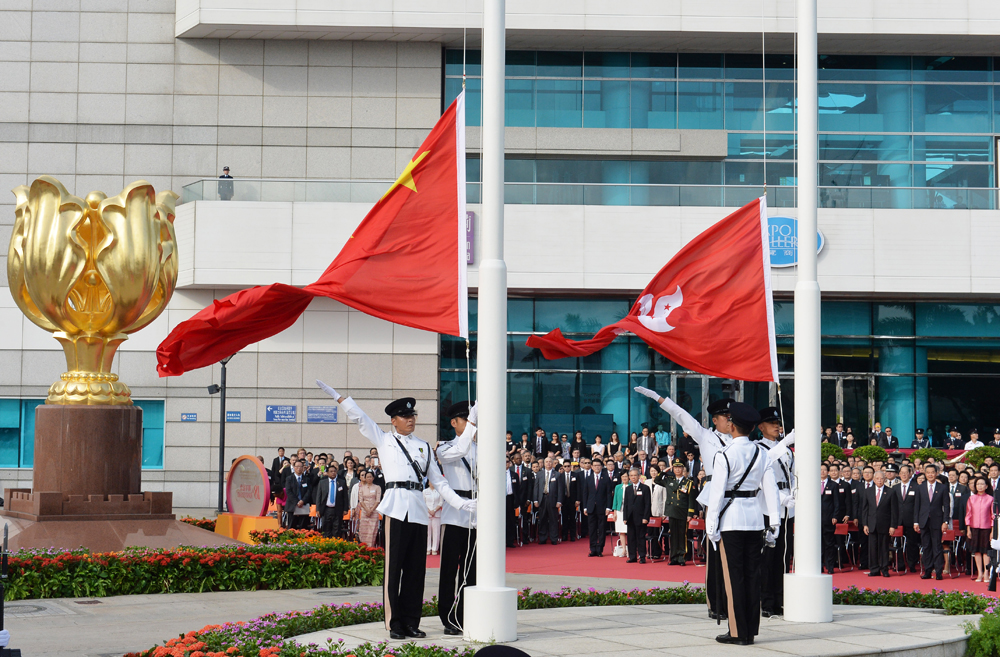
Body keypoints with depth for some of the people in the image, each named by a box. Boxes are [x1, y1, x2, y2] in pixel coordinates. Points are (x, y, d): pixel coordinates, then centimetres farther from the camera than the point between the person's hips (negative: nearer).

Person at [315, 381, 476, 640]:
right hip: (397, 506, -3)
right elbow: (359, 417, 9)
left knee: (416, 567, 4)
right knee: (394, 566, -5)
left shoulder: (423, 447, 19)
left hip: (418, 509, 4)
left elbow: (439, 481, 19)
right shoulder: (384, 440, 12)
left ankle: (411, 622, 10)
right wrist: (336, 395, 6)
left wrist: (461, 502, 10)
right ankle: (395, 624, -2)